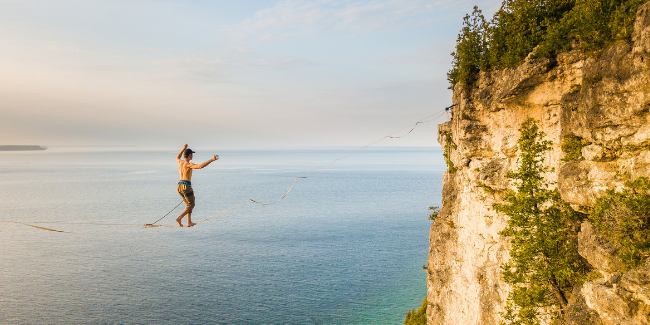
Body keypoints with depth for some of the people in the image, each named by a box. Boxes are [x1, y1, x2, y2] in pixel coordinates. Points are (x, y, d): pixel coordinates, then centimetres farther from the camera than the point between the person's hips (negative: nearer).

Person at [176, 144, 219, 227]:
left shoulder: (180, 162, 10)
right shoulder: (189, 164, -14)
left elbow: (177, 158, 37)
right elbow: (200, 166, -32)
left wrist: (183, 149, 41)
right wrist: (211, 160, -34)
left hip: (179, 186, 9)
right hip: (186, 186, -9)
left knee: (189, 204, 19)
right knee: (191, 205, 2)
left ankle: (189, 222, 16)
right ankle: (179, 218, -15)